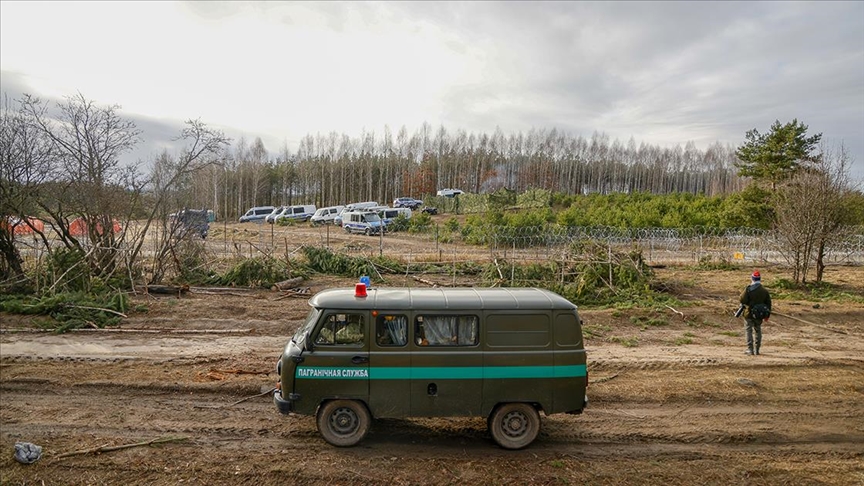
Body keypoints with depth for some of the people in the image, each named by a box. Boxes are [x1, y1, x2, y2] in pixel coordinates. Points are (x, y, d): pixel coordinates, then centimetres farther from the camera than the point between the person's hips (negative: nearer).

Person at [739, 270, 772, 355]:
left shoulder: (748, 289, -15)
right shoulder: (765, 291, 1)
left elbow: (742, 300, -18)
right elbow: (768, 303, 6)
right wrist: (767, 315, 14)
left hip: (749, 314, -4)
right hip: (760, 315, 4)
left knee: (749, 330, 5)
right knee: (758, 331, 17)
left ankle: (750, 349, 2)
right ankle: (757, 349, 19)